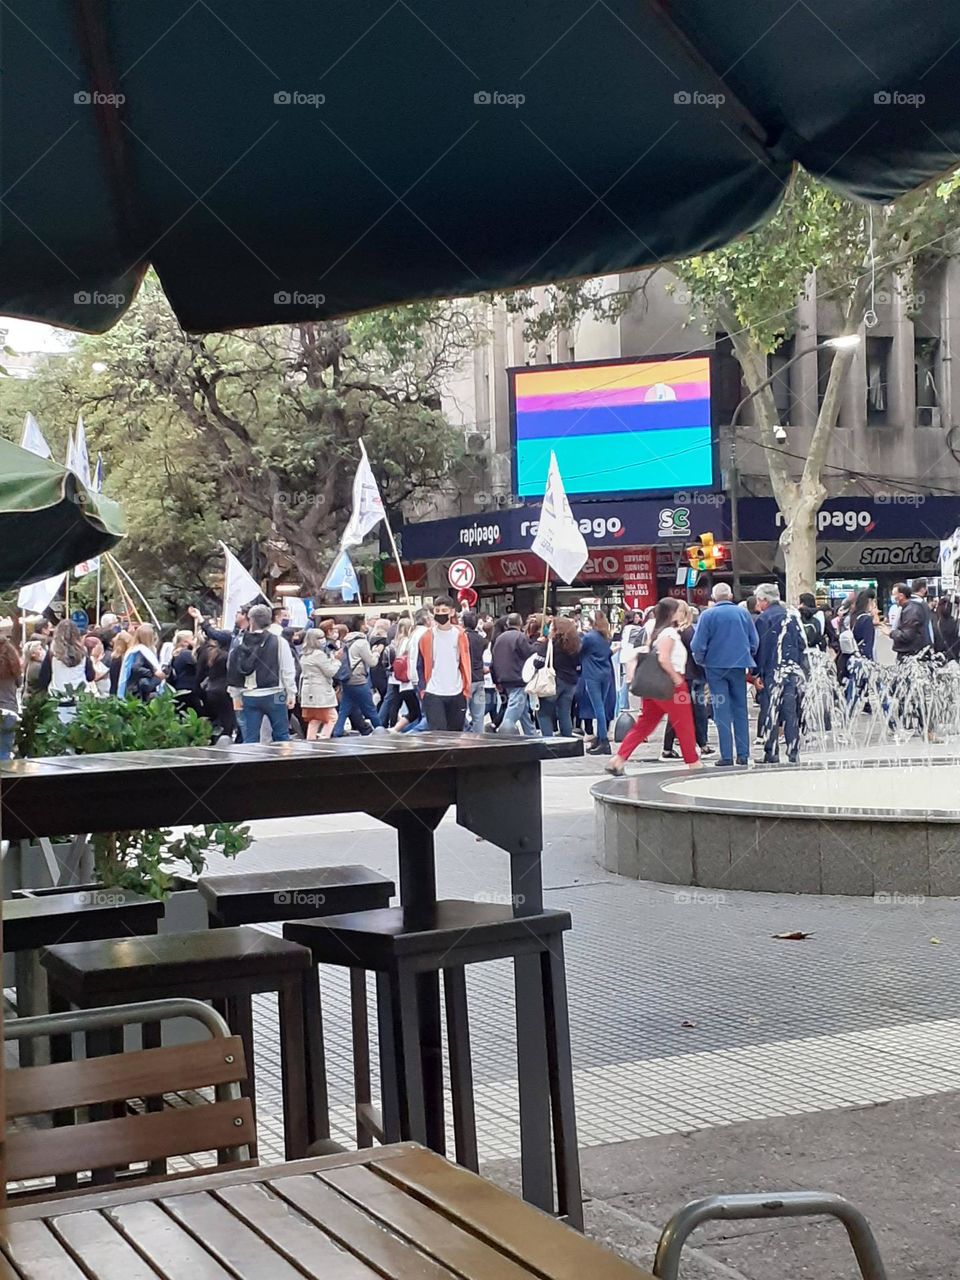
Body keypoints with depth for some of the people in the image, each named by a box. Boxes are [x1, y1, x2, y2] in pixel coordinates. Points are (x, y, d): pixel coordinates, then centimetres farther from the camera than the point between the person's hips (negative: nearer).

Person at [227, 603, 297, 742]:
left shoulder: (240, 644, -1)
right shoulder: (279, 642, -6)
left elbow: (233, 672, 1)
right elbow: (288, 671, -6)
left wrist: (236, 697, 9)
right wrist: (291, 693, 3)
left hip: (249, 697, 2)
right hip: (274, 695, -2)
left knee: (250, 739, 5)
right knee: (281, 736, 8)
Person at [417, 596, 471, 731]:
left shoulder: (460, 635, 3)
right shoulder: (427, 636, 0)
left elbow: (466, 664, 7)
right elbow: (420, 665, 4)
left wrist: (466, 689, 0)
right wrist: (422, 688, -6)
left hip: (457, 694, 2)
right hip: (433, 694, -2)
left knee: (456, 734, 10)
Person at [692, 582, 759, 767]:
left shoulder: (707, 615, -7)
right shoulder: (743, 613, 2)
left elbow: (698, 645, -9)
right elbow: (754, 642, 4)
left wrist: (700, 661, 8)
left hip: (716, 667, -2)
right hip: (739, 667, 2)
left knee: (722, 712, 1)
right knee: (740, 710, 10)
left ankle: (726, 756, -2)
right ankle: (743, 755, 8)